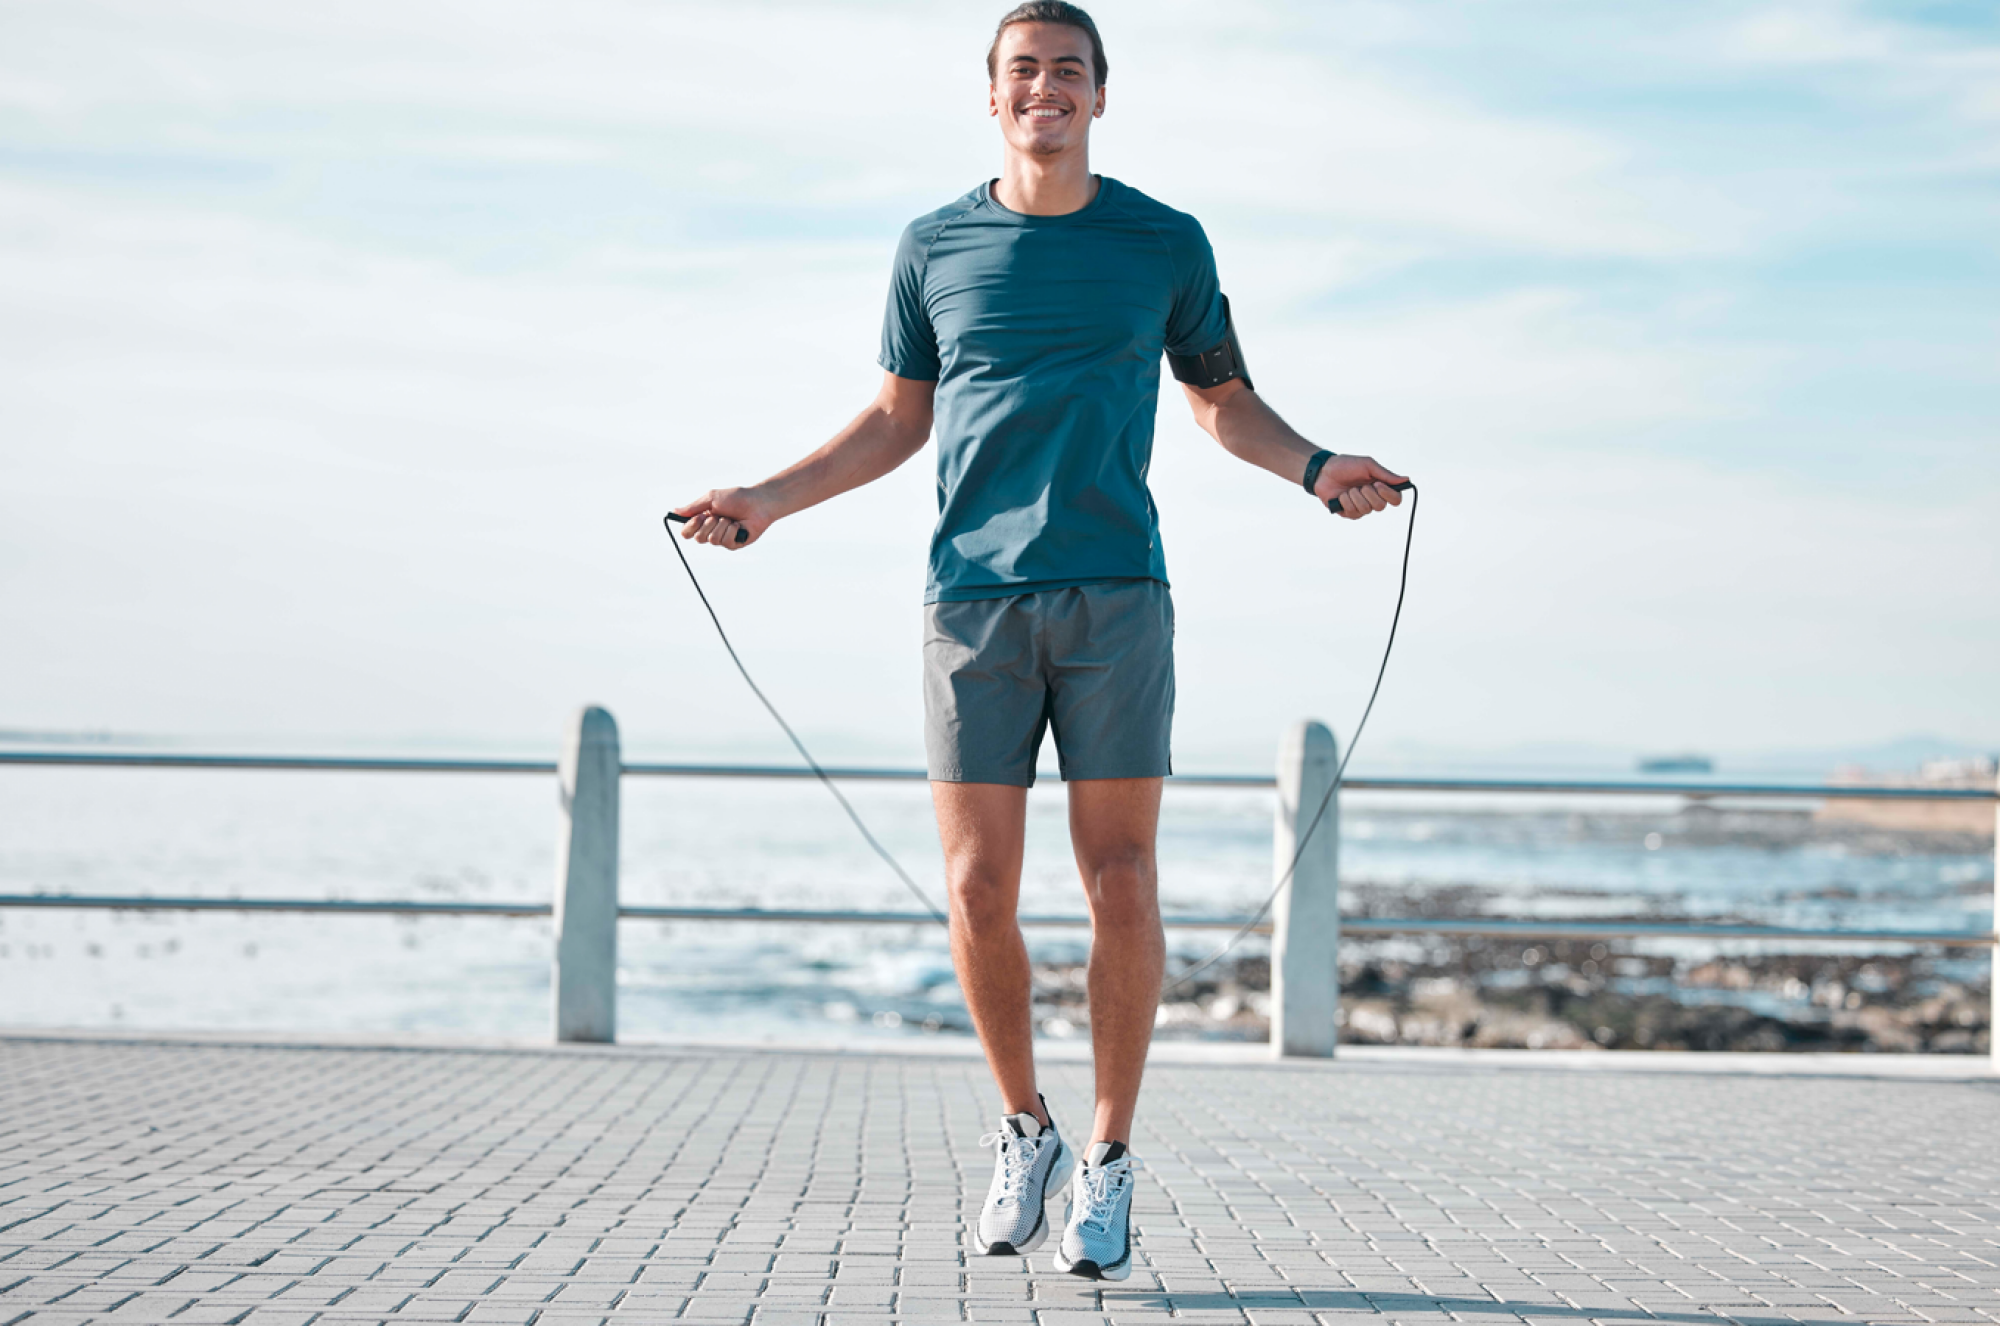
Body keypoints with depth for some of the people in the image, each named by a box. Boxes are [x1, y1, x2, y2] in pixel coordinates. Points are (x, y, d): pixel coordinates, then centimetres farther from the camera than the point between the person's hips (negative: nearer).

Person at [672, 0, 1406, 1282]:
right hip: (976, 596, 1)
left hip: (1117, 597, -1)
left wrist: (1318, 468, 0)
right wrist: (770, 498, 10)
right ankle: (1024, 1133, 19)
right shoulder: (935, 247, 10)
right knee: (980, 891, -1)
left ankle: (1108, 1162, 10)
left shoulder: (1165, 243, 8)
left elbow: (1224, 400, 17)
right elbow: (897, 420, 18)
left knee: (1121, 888, -3)